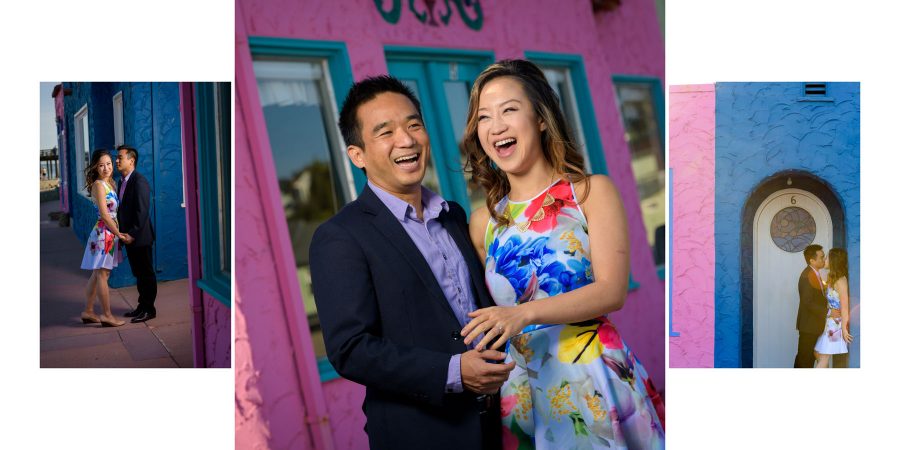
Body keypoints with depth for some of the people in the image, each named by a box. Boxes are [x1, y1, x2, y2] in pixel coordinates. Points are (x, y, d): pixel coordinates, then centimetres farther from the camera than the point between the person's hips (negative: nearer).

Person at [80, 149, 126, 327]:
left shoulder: (110, 183, 12)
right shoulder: (98, 185, -13)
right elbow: (105, 214, -16)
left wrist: (118, 233, 6)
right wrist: (119, 234, -12)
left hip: (110, 233, 9)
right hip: (104, 233, -9)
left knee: (98, 274, 13)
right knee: (102, 274, -1)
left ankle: (88, 312, 21)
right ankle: (107, 315, 4)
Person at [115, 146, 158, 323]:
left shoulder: (139, 181, -15)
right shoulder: (122, 182, 14)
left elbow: (142, 211, -20)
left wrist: (132, 234, -20)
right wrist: (122, 232, 9)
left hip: (140, 237, -9)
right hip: (129, 236, 9)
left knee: (146, 274, 0)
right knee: (138, 273, 15)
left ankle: (149, 309, 7)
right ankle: (142, 306, 24)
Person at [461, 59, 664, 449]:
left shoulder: (591, 192, -2)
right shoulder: (484, 222, 7)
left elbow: (612, 292, -13)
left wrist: (524, 313, -25)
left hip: (595, 381, -2)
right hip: (524, 390, 3)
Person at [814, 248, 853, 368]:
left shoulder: (840, 280, -14)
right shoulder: (831, 278, 11)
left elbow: (844, 307, -15)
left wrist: (844, 328, -15)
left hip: (835, 323, -9)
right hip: (827, 322, 9)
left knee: (823, 359, -6)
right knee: (818, 355, 10)